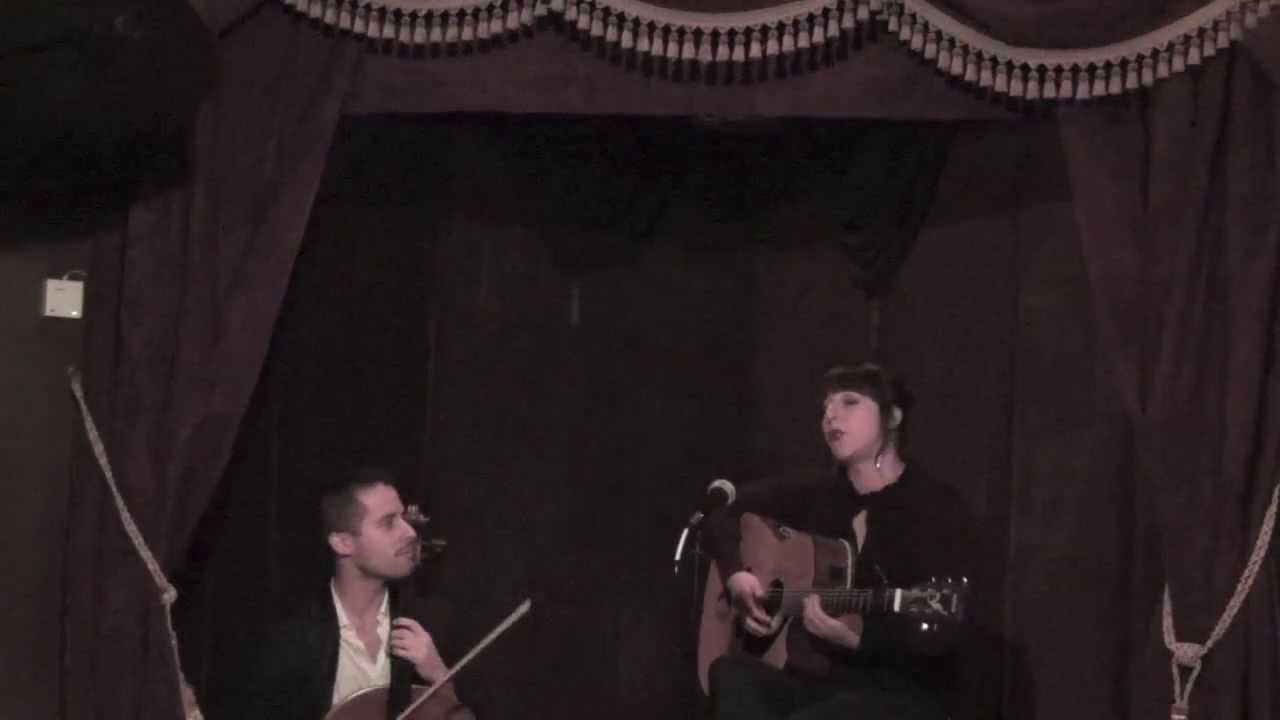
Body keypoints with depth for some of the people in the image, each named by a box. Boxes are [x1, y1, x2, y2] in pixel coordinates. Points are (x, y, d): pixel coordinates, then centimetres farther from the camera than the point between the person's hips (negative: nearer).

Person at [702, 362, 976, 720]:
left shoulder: (937, 506, -5)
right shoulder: (817, 495, 11)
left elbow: (945, 633, -15)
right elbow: (721, 516, 23)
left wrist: (860, 637, -32)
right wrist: (736, 575, 1)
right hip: (823, 679, 6)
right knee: (731, 673, -27)